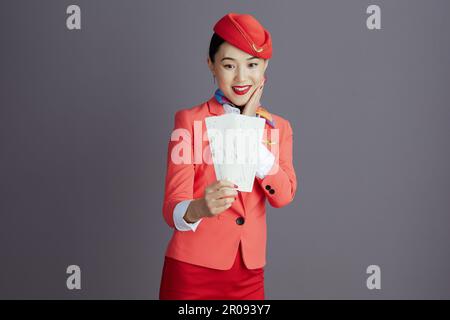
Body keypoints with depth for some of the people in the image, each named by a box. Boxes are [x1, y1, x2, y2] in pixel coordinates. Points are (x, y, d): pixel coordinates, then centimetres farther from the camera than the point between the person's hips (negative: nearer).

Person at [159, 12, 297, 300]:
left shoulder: (279, 127, 7)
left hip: (249, 274, 4)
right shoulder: (189, 120, -6)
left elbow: (284, 196, -8)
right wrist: (199, 208, -36)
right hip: (193, 269, -3)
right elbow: (173, 207, -14)